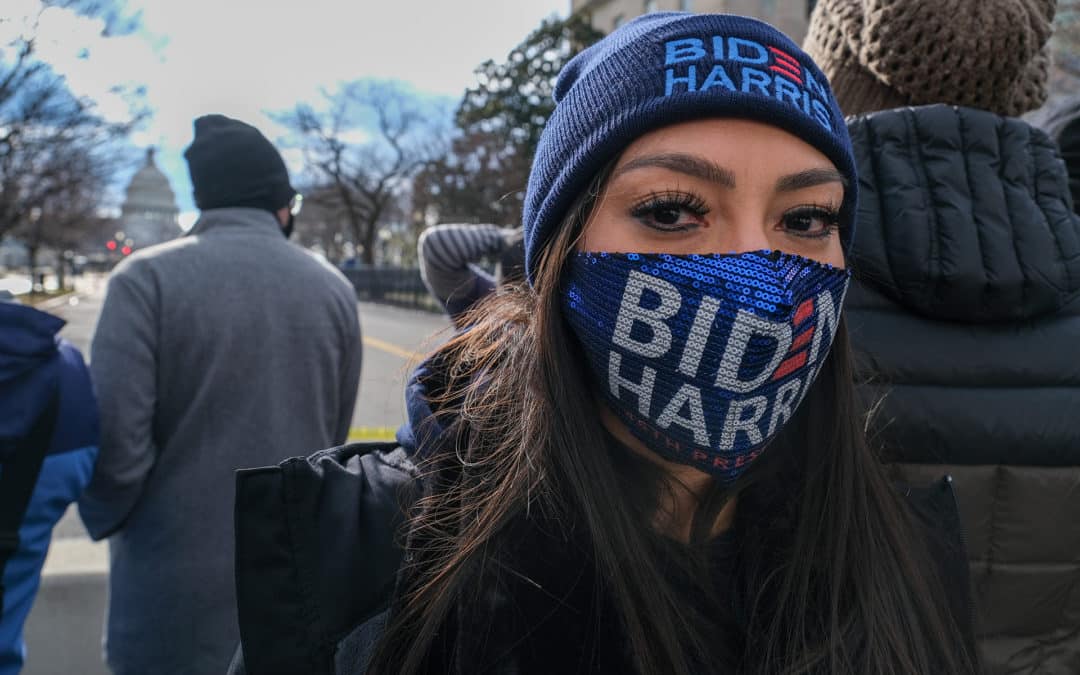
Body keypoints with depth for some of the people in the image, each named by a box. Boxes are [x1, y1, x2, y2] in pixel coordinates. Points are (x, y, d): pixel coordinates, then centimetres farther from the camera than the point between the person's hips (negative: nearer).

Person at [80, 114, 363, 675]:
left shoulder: (148, 278, -12)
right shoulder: (334, 288, -2)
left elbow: (113, 435, -17)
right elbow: (333, 439, 6)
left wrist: (109, 518, 3)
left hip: (179, 584, -3)